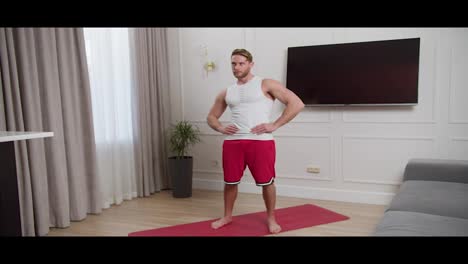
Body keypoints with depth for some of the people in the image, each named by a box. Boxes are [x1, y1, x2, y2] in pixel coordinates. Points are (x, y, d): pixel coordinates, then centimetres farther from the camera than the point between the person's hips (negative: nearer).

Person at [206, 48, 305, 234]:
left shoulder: (266, 85, 1)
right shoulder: (226, 93, 15)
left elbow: (297, 104, -4)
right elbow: (211, 117, 25)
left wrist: (274, 125, -10)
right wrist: (221, 128, 3)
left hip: (261, 141, -4)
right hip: (232, 142, 4)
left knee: (266, 182, 3)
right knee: (230, 181, 11)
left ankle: (271, 218, 24)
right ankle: (227, 216, 32)